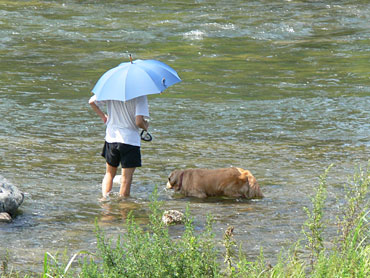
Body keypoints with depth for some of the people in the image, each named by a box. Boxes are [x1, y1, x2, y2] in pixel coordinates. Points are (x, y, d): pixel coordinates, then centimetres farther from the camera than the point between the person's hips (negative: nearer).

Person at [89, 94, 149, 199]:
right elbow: (139, 121, -22)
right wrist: (146, 126, 1)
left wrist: (103, 116, 18)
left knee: (109, 174, 22)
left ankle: (104, 198, 14)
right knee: (126, 178, 3)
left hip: (111, 138, 4)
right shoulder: (140, 96, -15)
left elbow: (92, 102, 5)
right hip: (130, 139, -4)